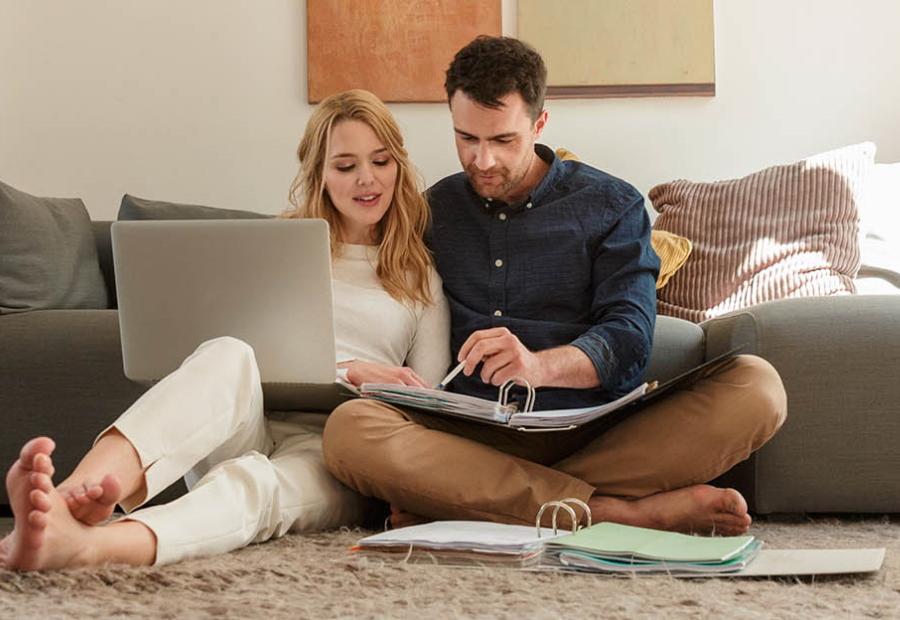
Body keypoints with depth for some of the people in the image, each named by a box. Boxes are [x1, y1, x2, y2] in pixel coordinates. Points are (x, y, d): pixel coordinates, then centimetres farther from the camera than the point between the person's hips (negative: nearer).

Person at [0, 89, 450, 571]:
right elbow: (252, 347, 5)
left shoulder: (421, 276, 19)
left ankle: (83, 546, -70)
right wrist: (348, 371, -9)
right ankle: (75, 497, -62)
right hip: (246, 423, 1)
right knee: (228, 354, -36)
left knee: (254, 483, -39)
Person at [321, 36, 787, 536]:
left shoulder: (611, 205, 11)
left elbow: (629, 335, -4)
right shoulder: (433, 210, 18)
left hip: (596, 432, 0)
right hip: (474, 434, 0)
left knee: (757, 387, -25)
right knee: (349, 429, -31)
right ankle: (620, 513, -33)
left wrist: (540, 365, -26)